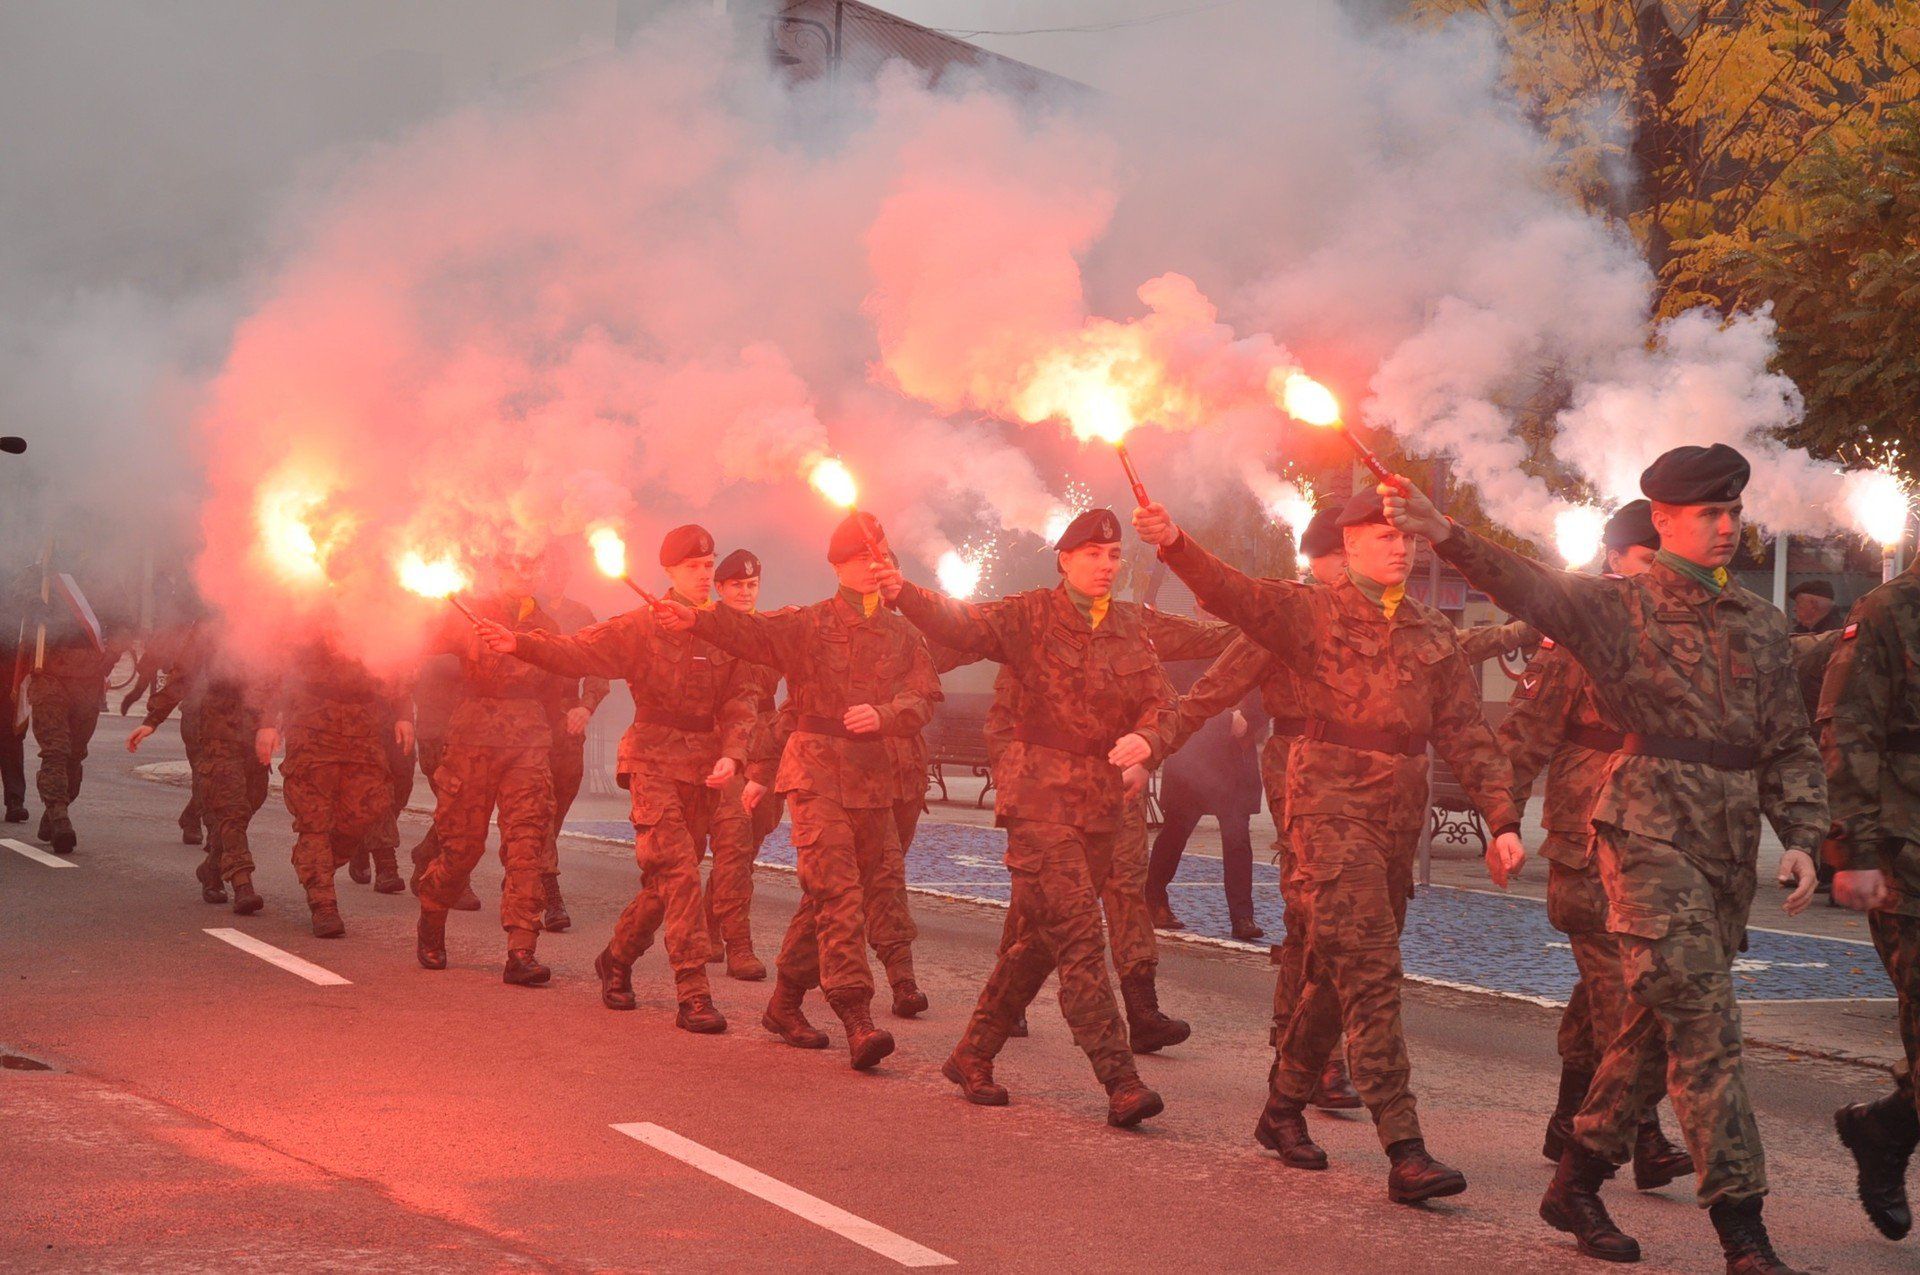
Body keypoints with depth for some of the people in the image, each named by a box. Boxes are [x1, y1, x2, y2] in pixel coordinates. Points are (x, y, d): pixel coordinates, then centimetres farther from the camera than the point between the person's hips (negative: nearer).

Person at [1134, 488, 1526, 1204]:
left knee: (1342, 970, 12)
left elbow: (1466, 734, 13)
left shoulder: (1433, 634, 16)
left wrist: (1502, 820, 4)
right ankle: (1403, 1150, -17)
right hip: (1332, 800, -6)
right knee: (1370, 969, -13)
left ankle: (1284, 1110, 30)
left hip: (1400, 808, 6)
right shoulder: (1313, 613, 2)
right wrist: (1174, 545, -32)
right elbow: (1233, 595, -14)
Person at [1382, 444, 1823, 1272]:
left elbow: (1791, 745, 17)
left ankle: (1577, 1186, 25)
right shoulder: (1622, 606, -1)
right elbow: (1529, 587, -17)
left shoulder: (1760, 623, 15)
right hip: (1650, 827, -6)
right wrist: (1442, 534, -34)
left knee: (1660, 1018, 11)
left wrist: (1800, 838, 4)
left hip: (1730, 845, 6)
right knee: (1704, 1021, -11)